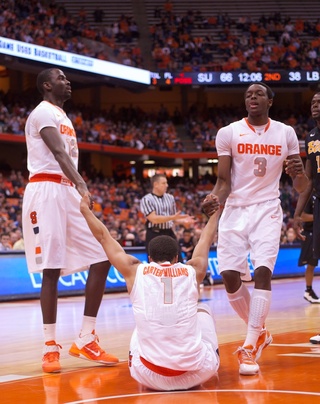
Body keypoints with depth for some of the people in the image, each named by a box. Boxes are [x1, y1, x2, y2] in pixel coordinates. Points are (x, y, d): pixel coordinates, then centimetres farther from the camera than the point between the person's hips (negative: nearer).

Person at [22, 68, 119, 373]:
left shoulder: (63, 117, 24)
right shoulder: (43, 112, -6)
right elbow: (59, 153, -21)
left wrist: (80, 190, 19)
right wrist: (83, 187, -34)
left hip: (68, 192, 9)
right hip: (46, 191, -9)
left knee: (102, 258, 1)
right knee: (51, 269, -9)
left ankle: (85, 340, 5)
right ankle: (50, 346, -1)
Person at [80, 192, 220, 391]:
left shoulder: (135, 271, 6)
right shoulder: (192, 270, 8)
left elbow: (104, 237, 23)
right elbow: (206, 239, 30)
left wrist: (85, 209, 40)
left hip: (150, 377, 1)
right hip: (198, 373, -1)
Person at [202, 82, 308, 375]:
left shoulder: (286, 133, 1)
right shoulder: (228, 133, -1)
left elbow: (301, 186, 2)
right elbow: (224, 181, -2)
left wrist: (299, 173, -22)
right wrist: (214, 197, -24)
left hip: (267, 210, -1)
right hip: (235, 210, 1)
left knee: (262, 272, -18)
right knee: (230, 278, -4)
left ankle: (249, 348, -15)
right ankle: (259, 332, 21)